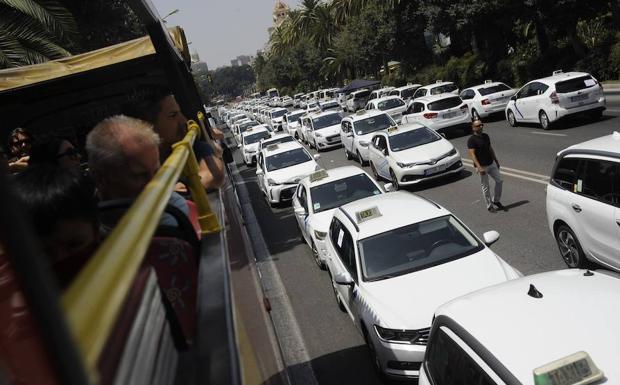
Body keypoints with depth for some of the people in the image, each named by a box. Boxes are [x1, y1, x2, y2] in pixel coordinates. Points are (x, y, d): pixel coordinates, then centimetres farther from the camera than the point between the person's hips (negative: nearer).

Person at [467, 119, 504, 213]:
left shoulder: (486, 136, 8)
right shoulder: (471, 140, -14)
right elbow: (472, 154, -22)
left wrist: (496, 161, 20)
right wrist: (479, 167, -30)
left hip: (492, 164, 7)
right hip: (482, 167, -7)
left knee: (499, 180, 8)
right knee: (486, 187, 2)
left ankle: (496, 201, 25)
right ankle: (489, 206, 16)